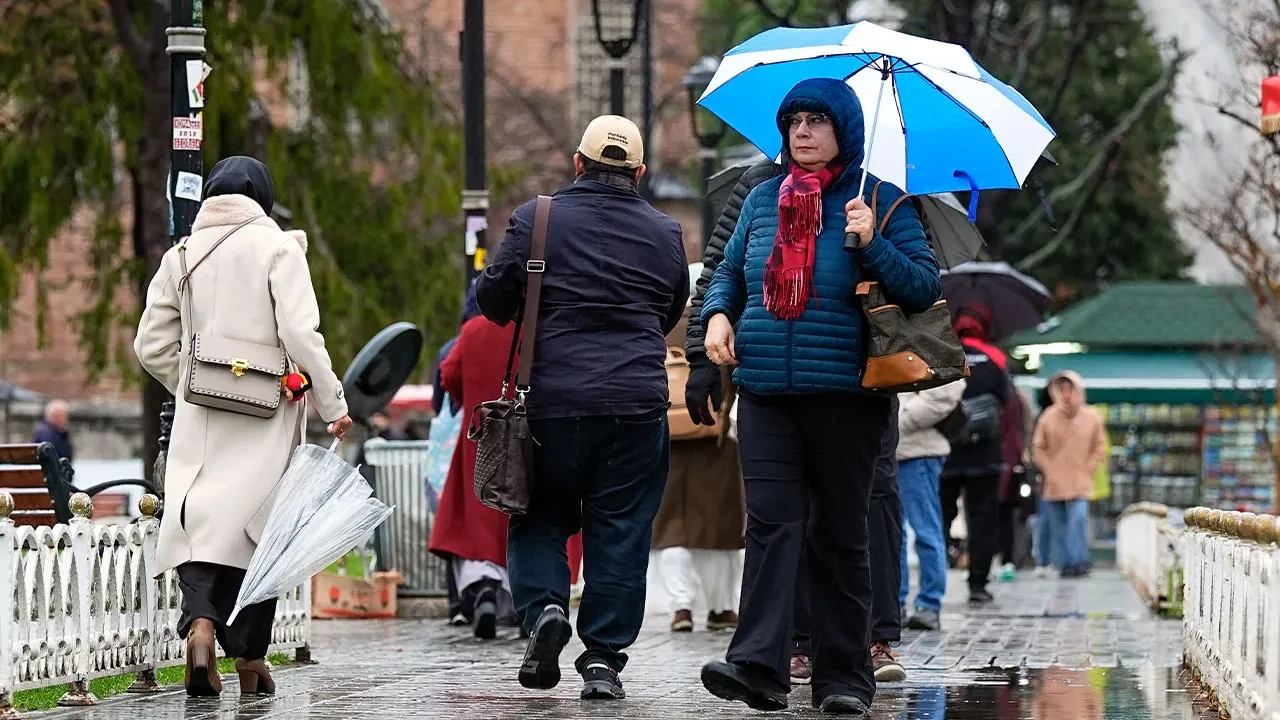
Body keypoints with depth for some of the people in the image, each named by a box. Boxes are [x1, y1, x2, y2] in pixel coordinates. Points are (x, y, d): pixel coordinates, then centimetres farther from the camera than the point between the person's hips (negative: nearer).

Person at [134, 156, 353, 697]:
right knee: (255, 525, 7)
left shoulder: (181, 254, 8)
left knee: (197, 518, 0)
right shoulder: (277, 248, -4)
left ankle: (200, 621, -28)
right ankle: (250, 661, 13)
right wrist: (332, 404, -6)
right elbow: (300, 335, -13)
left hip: (198, 420, 2)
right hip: (265, 418, -2)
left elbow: (151, 346, 10)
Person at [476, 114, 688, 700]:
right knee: (620, 531, 6)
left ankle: (544, 607, -10)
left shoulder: (536, 219, -1)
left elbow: (492, 299, 2)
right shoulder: (665, 234, 7)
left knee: (539, 517, 14)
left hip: (553, 399, -1)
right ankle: (603, 657, 4)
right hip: (637, 404, 1)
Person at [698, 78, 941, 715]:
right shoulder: (763, 199, 13)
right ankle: (758, 665, -18)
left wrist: (872, 244, -18)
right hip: (765, 394, 3)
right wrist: (718, 314, 4)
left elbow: (926, 285, -4)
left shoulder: (880, 202, 1)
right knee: (771, 523, -10)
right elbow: (730, 271, 24)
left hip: (845, 396, -3)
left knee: (839, 535, 4)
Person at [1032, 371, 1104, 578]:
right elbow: (1040, 448, 8)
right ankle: (1065, 564, 14)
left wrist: (1087, 470, 0)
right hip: (1054, 483, 2)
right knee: (1058, 527, 5)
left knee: (1078, 518, -19)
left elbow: (1098, 448, 9)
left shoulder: (1092, 418, -1)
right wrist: (1049, 470, -2)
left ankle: (1079, 561, -18)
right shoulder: (1049, 417, -2)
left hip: (1080, 483, -2)